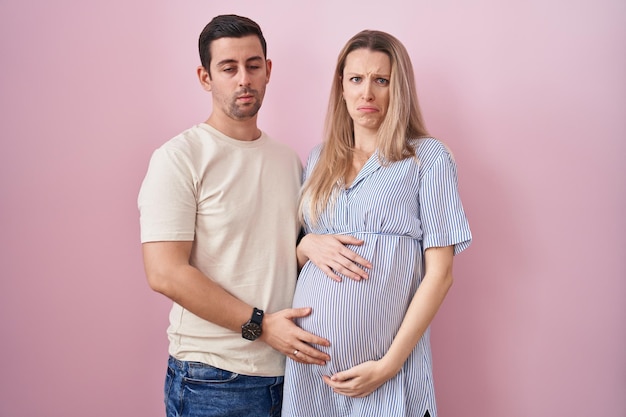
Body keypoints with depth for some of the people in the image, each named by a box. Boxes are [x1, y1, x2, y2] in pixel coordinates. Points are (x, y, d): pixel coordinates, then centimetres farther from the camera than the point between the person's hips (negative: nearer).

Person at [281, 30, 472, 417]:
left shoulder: (428, 157, -4)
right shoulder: (320, 159, 10)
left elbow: (440, 273, -8)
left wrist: (390, 363, -14)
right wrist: (309, 244, -5)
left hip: (385, 360, -4)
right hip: (311, 355, 4)